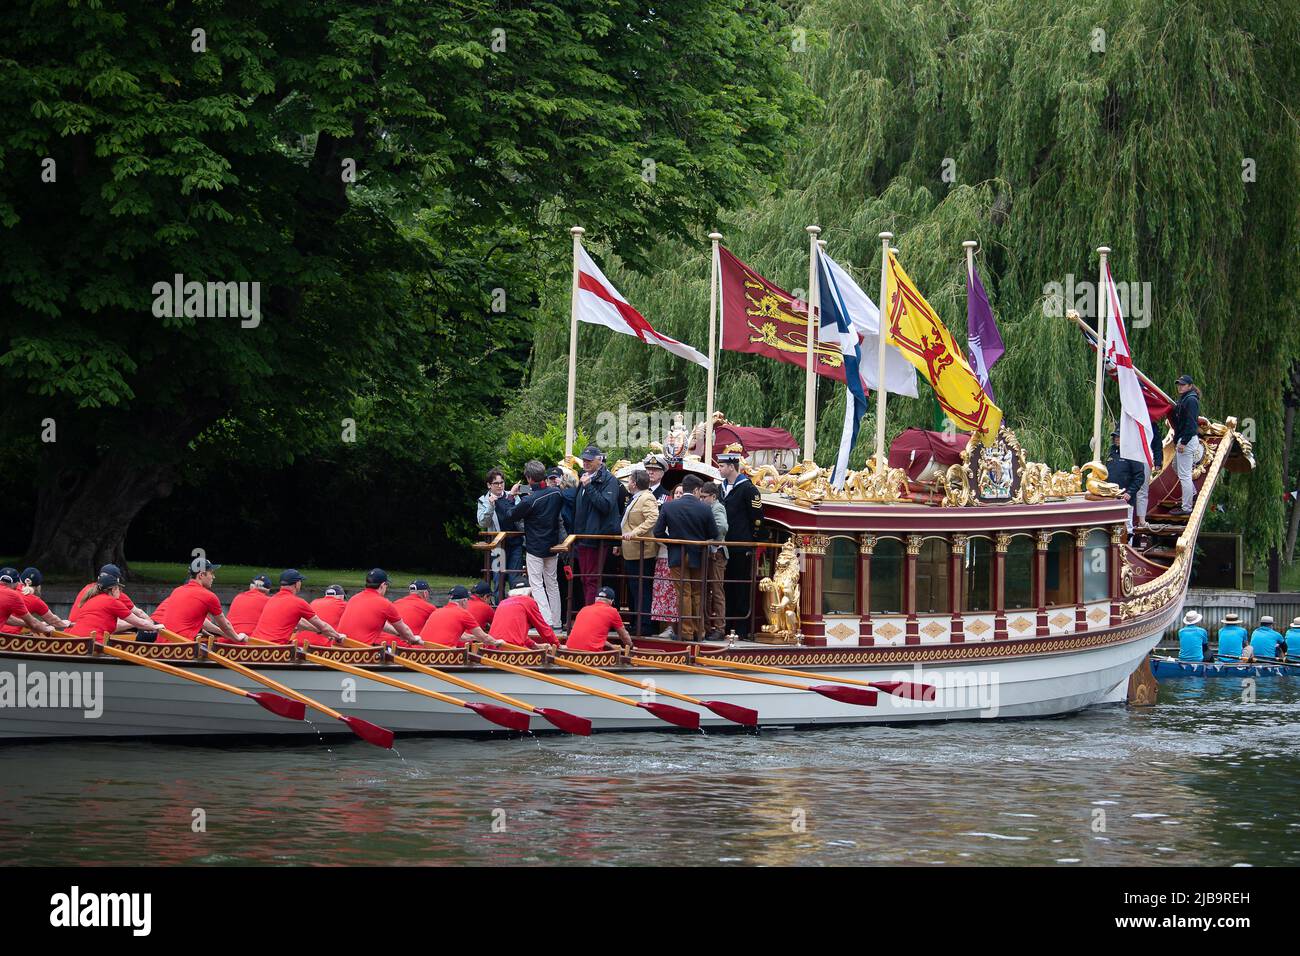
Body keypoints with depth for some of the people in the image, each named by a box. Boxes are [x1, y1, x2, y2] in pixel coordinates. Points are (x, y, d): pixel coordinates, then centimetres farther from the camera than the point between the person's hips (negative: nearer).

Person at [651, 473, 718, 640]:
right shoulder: (705, 509, -9)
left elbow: (658, 532, -6)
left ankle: (686, 632, 3)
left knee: (683, 594, 5)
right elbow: (714, 535, -2)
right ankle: (699, 631, 16)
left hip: (678, 556, 0)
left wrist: (672, 543, 10)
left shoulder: (668, 507, -7)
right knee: (698, 595, 12)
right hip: (698, 557, 0)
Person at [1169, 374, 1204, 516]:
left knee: (1184, 474, -8)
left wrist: (1183, 442, -24)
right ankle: (1192, 493, 41)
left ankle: (1186, 508, -5)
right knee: (1176, 466, 28)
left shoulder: (1191, 400, -15)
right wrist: (1176, 440, 21)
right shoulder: (1183, 399, 16)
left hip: (1188, 440, -11)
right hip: (1182, 439, 11)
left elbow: (1190, 423, -21)